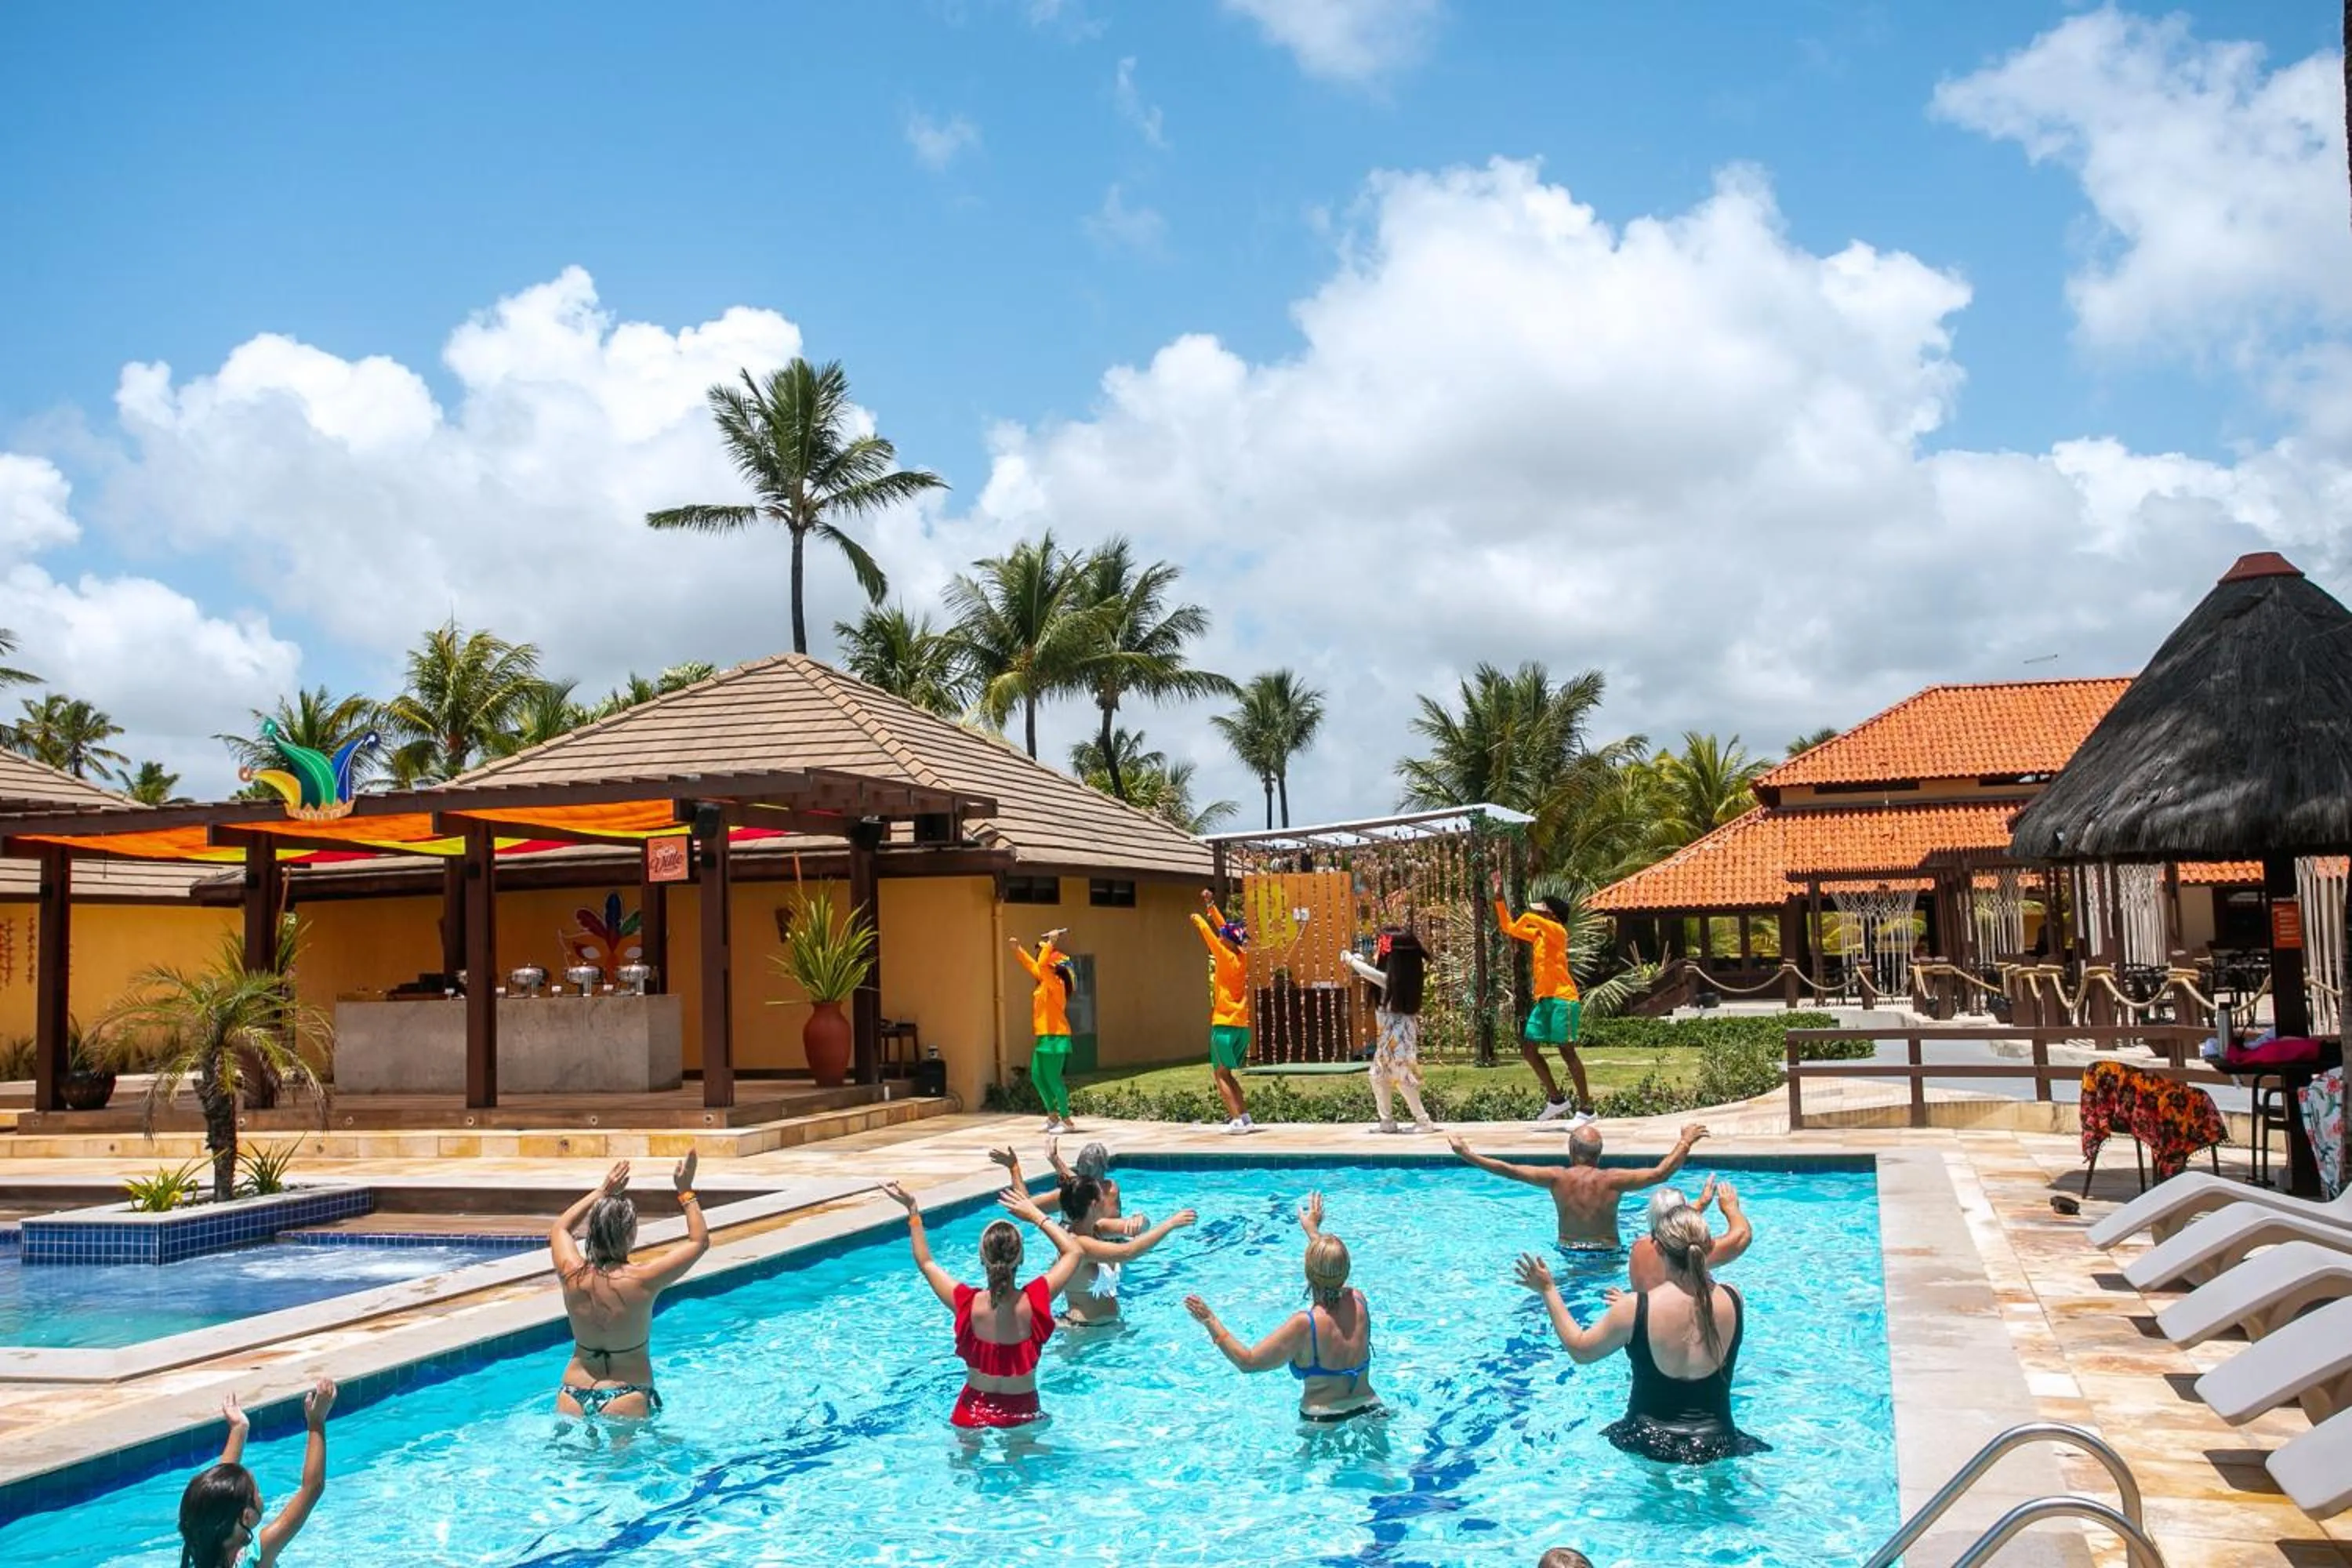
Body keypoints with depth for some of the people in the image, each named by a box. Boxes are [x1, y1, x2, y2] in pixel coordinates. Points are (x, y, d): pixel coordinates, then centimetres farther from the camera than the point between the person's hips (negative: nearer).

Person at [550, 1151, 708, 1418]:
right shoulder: (643, 1280, -15)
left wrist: (602, 1192, 21)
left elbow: (560, 1228, 19)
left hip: (573, 1397, 5)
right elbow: (700, 1241, -2)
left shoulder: (573, 1276, -4)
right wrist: (686, 1191, 5)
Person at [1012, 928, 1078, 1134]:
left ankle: (1065, 1120, -1)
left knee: (1053, 1078, -7)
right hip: (1044, 1037, 10)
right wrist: (1018, 949, 22)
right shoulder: (1044, 983, 12)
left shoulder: (1056, 983, -14)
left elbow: (1041, 965, -29)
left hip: (1056, 1038, -10)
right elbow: (1031, 965, 25)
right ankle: (1052, 1114, 23)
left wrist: (1051, 943, -25)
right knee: (1037, 1076, 13)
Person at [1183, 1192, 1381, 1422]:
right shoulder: (1358, 1302, -3)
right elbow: (1334, 1271, 22)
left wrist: (1211, 1322, -5)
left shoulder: (1304, 1325, -19)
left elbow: (1247, 1362, -12)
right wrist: (1313, 1230, 35)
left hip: (1323, 1422, -5)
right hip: (1370, 1411, 5)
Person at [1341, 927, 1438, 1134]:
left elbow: (1366, 971, -9)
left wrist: (1349, 958, 5)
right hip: (1392, 1033, 10)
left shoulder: (1390, 979, -18)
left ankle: (1424, 1121, -3)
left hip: (1398, 1033, -10)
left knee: (1403, 1078, -7)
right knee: (1379, 1076, 13)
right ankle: (1387, 1121, 18)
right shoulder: (1402, 977, 8)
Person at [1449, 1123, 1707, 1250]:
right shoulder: (1612, 1180, -8)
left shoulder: (1558, 1178, -5)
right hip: (1608, 1253, -1)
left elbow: (1509, 1170, -3)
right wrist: (1685, 1142, 7)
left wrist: (1467, 1154, 5)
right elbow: (1661, 1172, -6)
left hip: (1568, 1252, 1)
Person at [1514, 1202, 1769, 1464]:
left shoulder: (1634, 1309, -18)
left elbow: (1579, 1350, -3)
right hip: (1716, 1448, 1)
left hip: (1650, 1444, -1)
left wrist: (1548, 1290, 6)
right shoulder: (1733, 1301, -11)